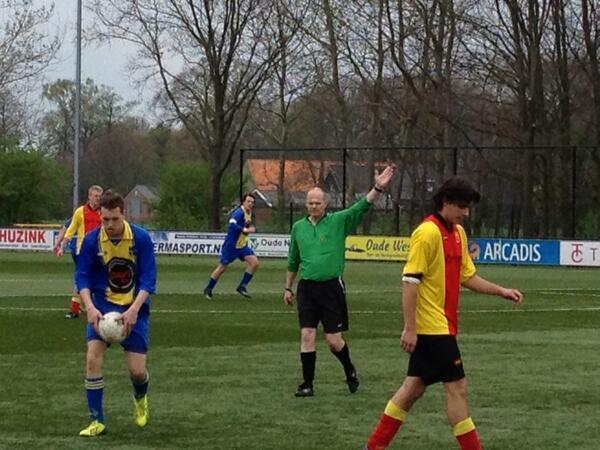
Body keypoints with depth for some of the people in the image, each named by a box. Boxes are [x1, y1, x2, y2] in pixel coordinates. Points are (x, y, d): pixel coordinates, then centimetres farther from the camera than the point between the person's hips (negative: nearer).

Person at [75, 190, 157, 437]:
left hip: (134, 308, -1)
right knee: (93, 358, -17)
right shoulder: (91, 240, -10)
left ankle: (140, 398, 32)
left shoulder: (141, 238, -13)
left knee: (137, 370, -5)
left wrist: (134, 309, -25)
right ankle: (97, 421, -5)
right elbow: (83, 277, -7)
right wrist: (90, 307, -23)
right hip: (102, 306, 1)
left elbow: (148, 278, -13)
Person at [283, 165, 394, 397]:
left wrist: (377, 189, -30)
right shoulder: (298, 227, 8)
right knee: (307, 335, -3)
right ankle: (307, 384, 4)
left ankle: (350, 371, 28)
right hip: (307, 288, 2)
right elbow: (293, 261, 18)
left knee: (334, 340, 1)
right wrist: (288, 288, 20)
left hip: (332, 288, -2)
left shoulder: (338, 221, -1)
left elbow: (361, 207, -15)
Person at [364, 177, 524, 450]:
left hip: (443, 326, 9)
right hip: (432, 326, -9)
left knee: (414, 387, 12)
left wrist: (501, 291, 10)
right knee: (457, 388, -5)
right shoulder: (427, 233, -15)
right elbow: (410, 281, -18)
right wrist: (409, 328, -21)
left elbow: (467, 276, 20)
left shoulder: (458, 233, 13)